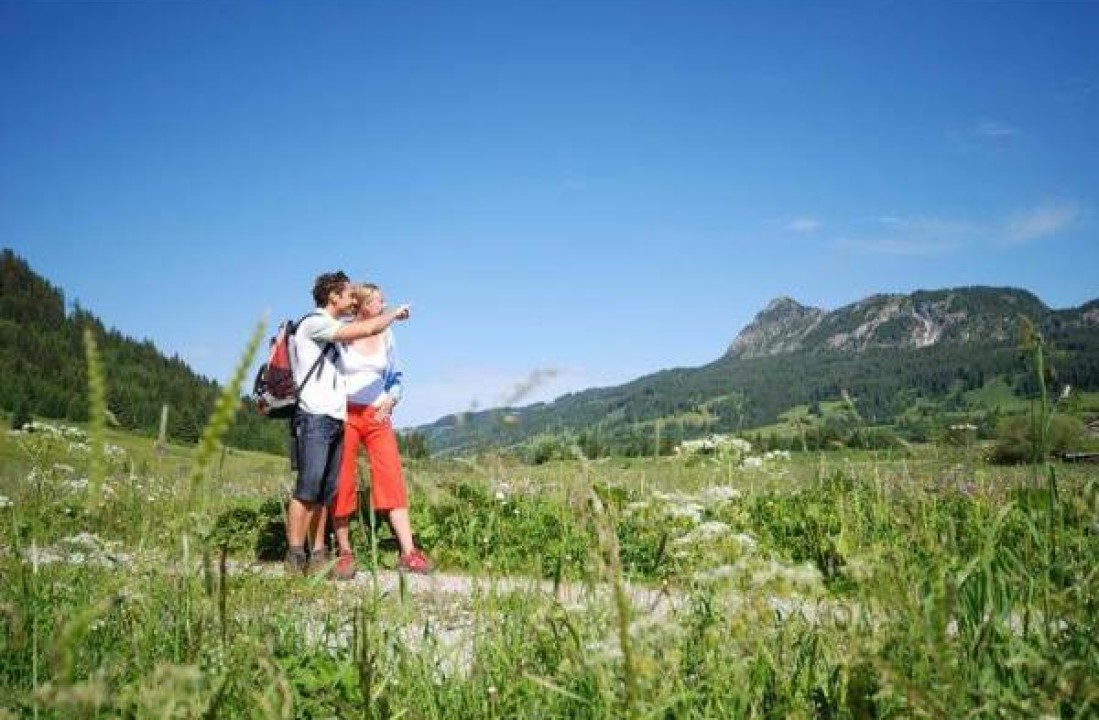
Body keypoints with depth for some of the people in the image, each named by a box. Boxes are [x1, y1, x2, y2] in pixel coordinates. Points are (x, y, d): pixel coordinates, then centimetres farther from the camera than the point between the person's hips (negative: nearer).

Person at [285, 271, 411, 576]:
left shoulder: (332, 331, 24)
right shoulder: (314, 323, -4)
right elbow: (366, 329, -12)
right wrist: (395, 312, 3)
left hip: (336, 419, 9)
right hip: (315, 417, -9)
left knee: (326, 493, 4)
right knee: (308, 488, -11)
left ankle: (318, 555, 5)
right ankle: (295, 556, -9)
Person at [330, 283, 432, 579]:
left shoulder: (386, 336, 9)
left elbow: (396, 379, 17)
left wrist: (390, 401, -2)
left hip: (378, 416, 3)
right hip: (346, 415, -3)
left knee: (393, 480, -7)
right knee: (342, 484, -1)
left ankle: (408, 553, -10)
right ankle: (344, 552, 10)